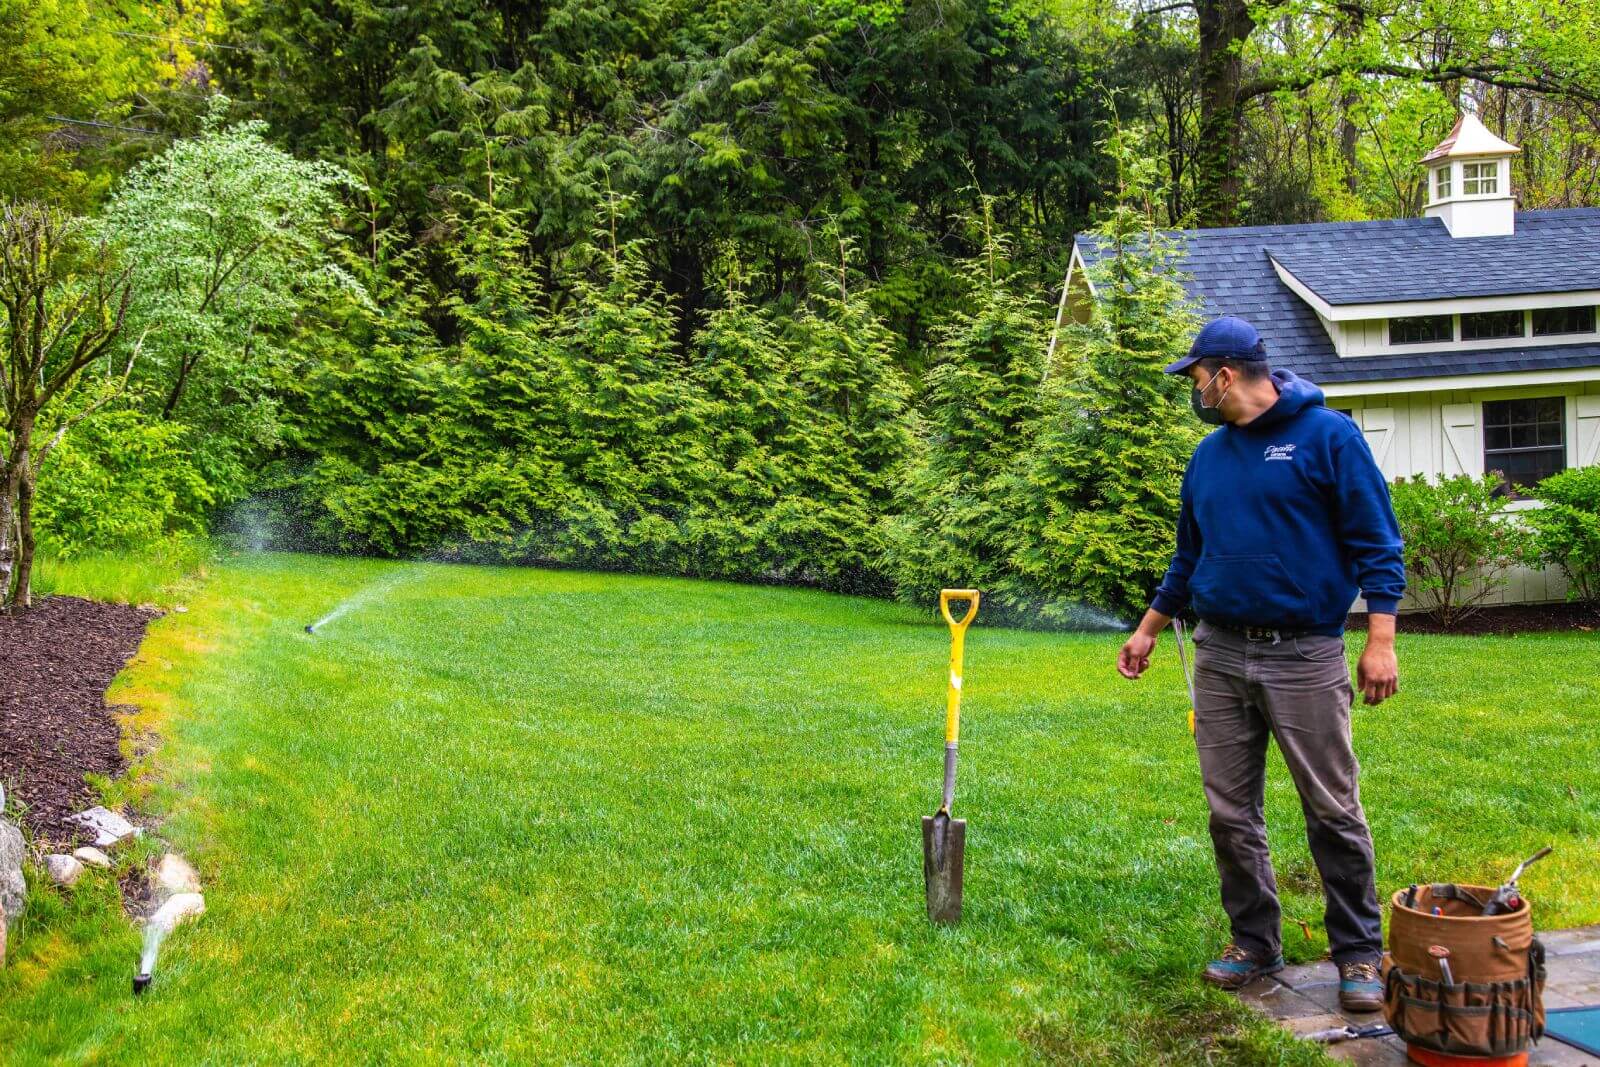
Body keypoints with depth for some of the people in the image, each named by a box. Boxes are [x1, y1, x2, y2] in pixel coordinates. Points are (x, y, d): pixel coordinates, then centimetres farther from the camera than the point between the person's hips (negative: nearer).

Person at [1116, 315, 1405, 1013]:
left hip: (1304, 655, -5)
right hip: (1219, 656, 6)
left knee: (1333, 810, -1)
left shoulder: (1327, 435, -5)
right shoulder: (1209, 456, 13)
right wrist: (1147, 631, 27)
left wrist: (1380, 640, -13)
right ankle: (1255, 943, 20)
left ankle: (1359, 955, 10)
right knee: (1231, 813, 7)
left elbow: (1375, 542, -6)